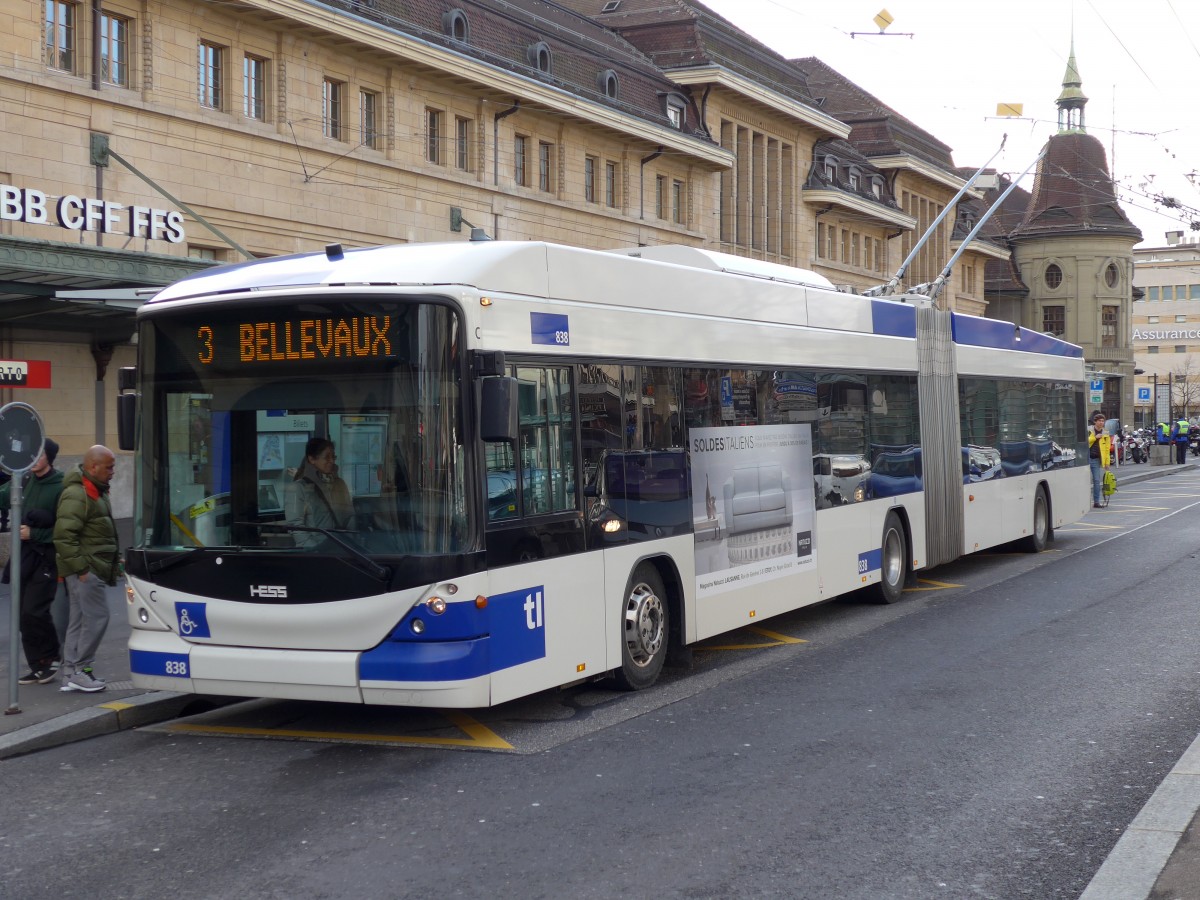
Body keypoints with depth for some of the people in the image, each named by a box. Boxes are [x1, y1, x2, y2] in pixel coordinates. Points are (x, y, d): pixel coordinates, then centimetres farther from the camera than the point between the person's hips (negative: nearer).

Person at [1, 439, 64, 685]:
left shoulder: (61, 487, -10)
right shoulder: (22, 481, 8)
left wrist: (34, 534, -16)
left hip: (45, 557, -6)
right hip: (23, 555, 6)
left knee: (34, 611, -13)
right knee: (24, 614, 8)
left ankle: (50, 657, 6)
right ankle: (39, 666, 16)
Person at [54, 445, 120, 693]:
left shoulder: (96, 492, 18)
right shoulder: (76, 495, -16)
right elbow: (63, 536, -21)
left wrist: (113, 561, 22)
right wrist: (81, 568, -21)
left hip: (94, 568, 10)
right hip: (85, 569, -10)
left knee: (79, 621, 11)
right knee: (97, 617, -10)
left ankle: (70, 674, 14)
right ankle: (79, 670, -5)